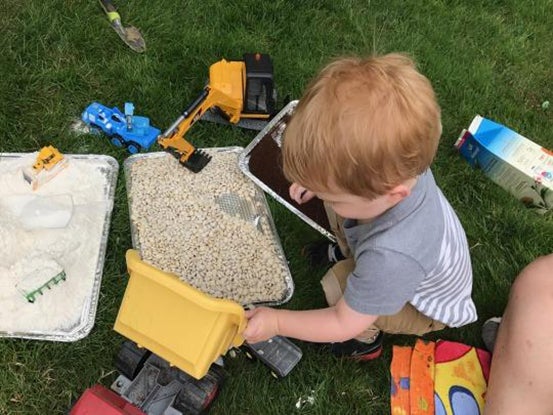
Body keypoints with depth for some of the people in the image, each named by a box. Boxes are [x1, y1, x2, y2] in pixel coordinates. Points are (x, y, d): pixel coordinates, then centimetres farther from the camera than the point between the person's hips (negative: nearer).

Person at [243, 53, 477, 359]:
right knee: (339, 203, -4)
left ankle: (367, 341, 7)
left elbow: (344, 323, -32)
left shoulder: (391, 256, -49)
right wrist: (319, 180, -17)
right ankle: (350, 254, 27)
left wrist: (277, 322, -21)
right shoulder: (397, 167, -32)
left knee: (338, 287, -26)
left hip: (428, 308, -6)